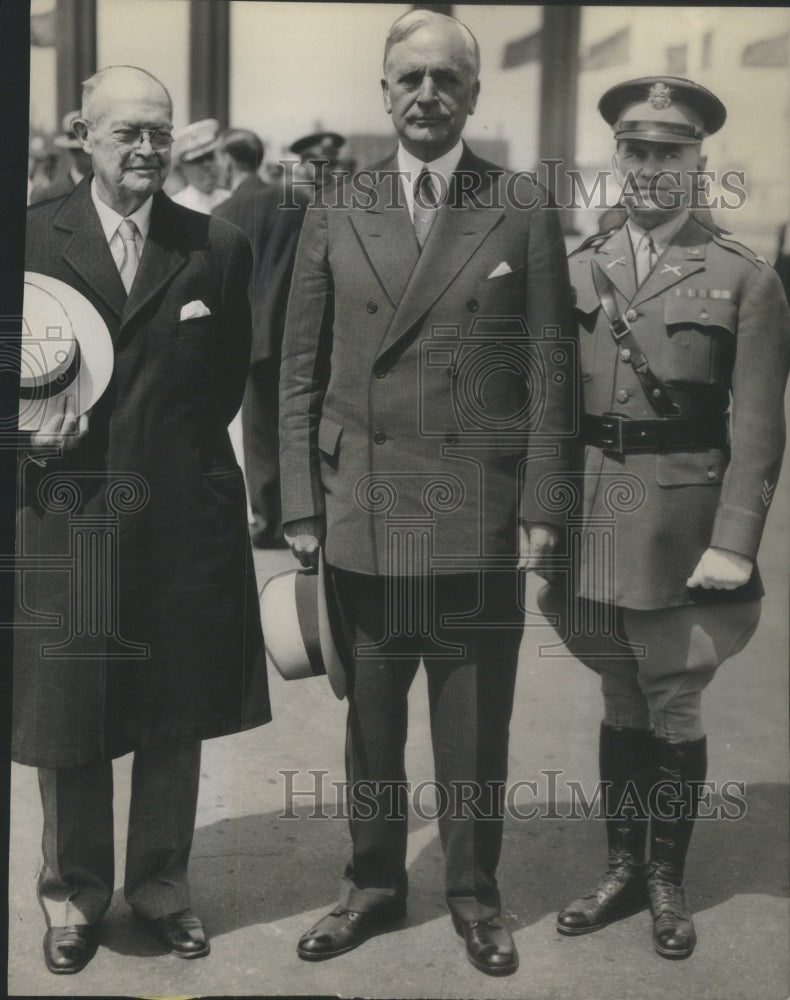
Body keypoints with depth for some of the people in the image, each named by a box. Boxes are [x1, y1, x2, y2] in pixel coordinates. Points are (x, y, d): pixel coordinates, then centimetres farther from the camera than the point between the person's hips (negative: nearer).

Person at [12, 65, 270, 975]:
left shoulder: (217, 247, 6)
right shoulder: (29, 238, 1)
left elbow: (228, 381, 10)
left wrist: (182, 451, 2)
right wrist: (32, 434, -11)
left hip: (184, 519, 2)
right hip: (65, 514, -1)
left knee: (176, 718, 12)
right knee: (65, 718, 9)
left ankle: (162, 884, 31)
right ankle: (72, 896, 29)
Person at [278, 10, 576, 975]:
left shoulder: (524, 213, 2)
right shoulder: (334, 213, 6)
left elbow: (551, 370, 0)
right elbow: (300, 370, 6)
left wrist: (541, 506, -5)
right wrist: (300, 507, 0)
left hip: (480, 520, -1)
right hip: (361, 515, 2)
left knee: (476, 724, 8)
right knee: (370, 715, 12)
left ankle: (473, 893, 25)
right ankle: (373, 882, 29)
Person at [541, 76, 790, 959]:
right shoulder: (574, 270, 7)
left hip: (681, 532, -3)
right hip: (588, 526, 3)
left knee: (675, 708, 7)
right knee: (621, 704, 15)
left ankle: (667, 881, 24)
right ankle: (623, 869, 29)